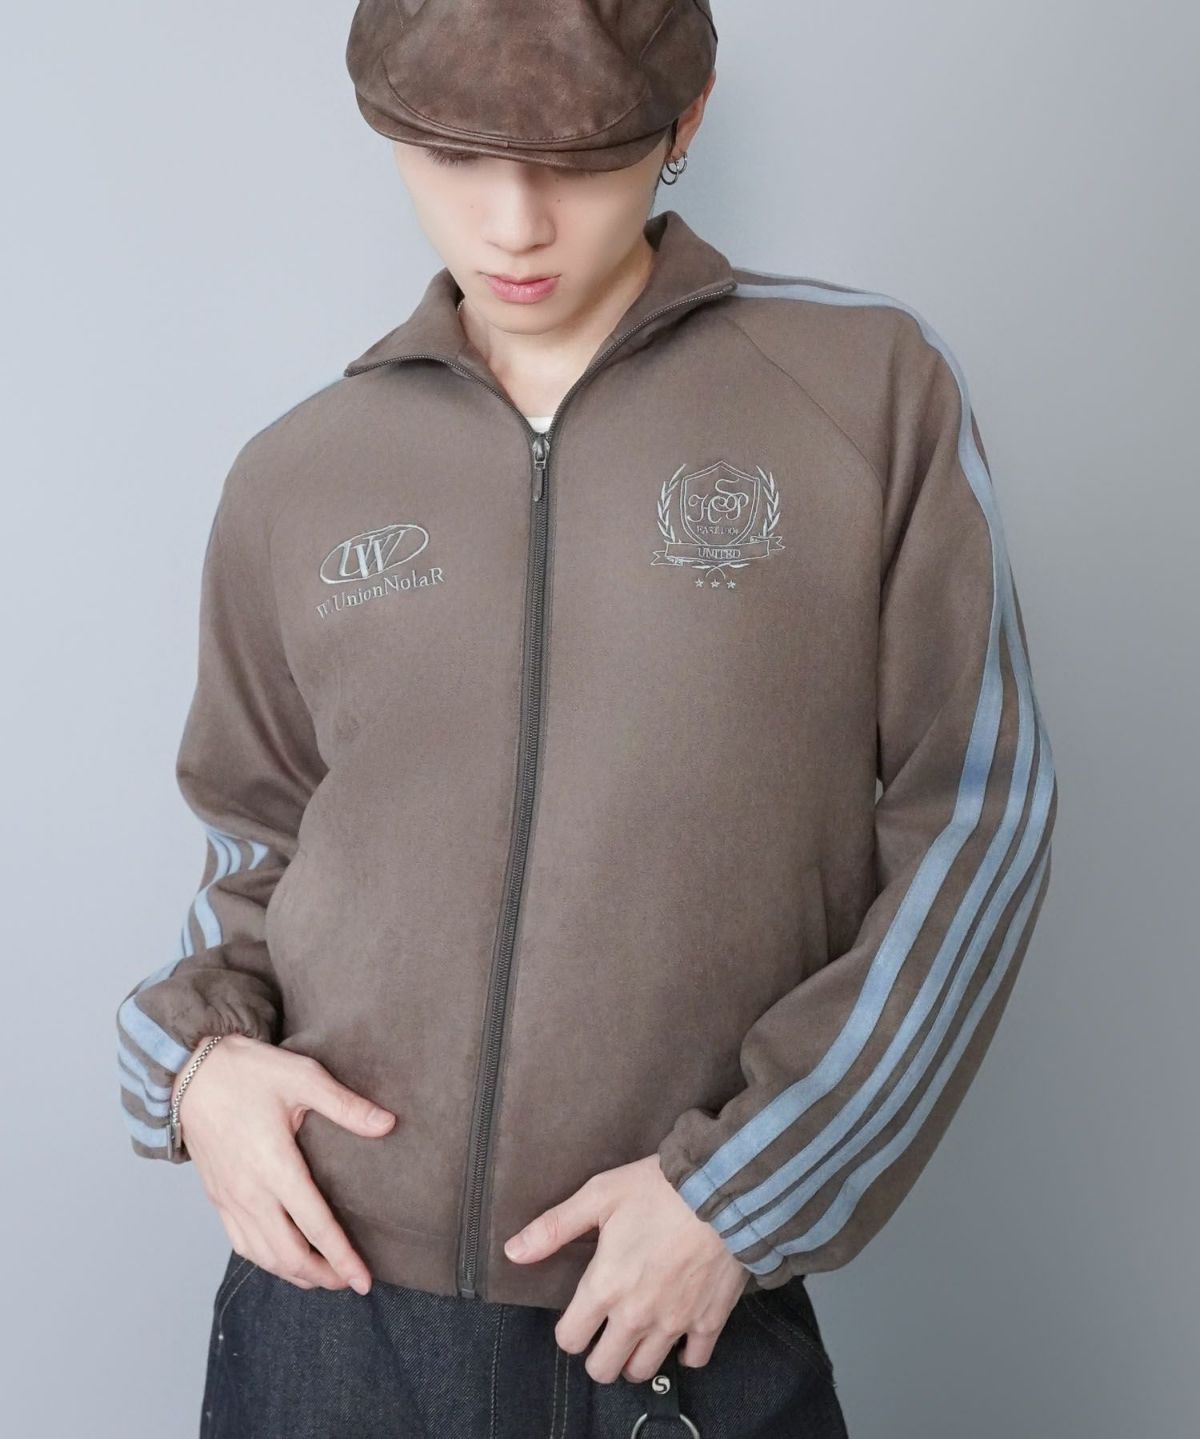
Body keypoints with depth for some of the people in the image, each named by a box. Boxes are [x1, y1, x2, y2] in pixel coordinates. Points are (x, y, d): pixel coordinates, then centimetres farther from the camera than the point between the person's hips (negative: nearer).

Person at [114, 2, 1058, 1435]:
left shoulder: (871, 385, -6)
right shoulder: (294, 477, 3)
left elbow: (971, 818, -5)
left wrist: (741, 1189, -10)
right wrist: (200, 1050, -5)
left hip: (690, 1317, -2)